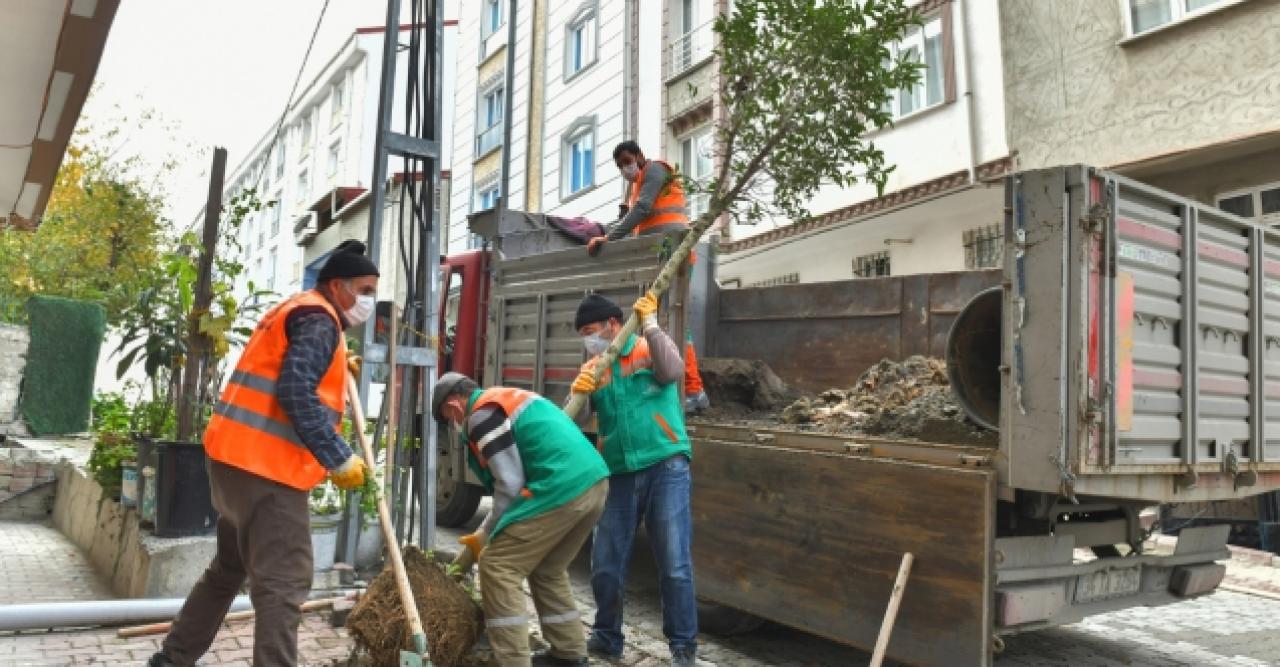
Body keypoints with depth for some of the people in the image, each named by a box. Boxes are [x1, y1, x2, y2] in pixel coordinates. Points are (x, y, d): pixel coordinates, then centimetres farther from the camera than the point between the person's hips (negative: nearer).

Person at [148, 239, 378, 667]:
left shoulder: (292, 311, 21)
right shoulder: (318, 320, -11)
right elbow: (296, 393, -22)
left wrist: (333, 368, 18)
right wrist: (340, 459, -19)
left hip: (238, 458, 10)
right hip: (267, 469, -10)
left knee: (228, 570, 22)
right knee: (283, 585, -9)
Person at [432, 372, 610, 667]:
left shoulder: (481, 414, -2)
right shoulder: (508, 399, 27)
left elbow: (509, 485, -8)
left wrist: (485, 536, 6)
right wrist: (490, 532, 28)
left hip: (562, 490, -10)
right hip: (595, 483, 10)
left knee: (498, 567, 1)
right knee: (548, 569, 24)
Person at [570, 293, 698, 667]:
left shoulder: (650, 350, 2)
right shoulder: (591, 370, 12)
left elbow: (673, 371, -19)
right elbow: (573, 422, 3)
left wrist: (650, 324, -18)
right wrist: (578, 393, -17)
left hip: (666, 467, -4)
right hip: (619, 475, 4)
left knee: (674, 563, -1)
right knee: (605, 565, 8)